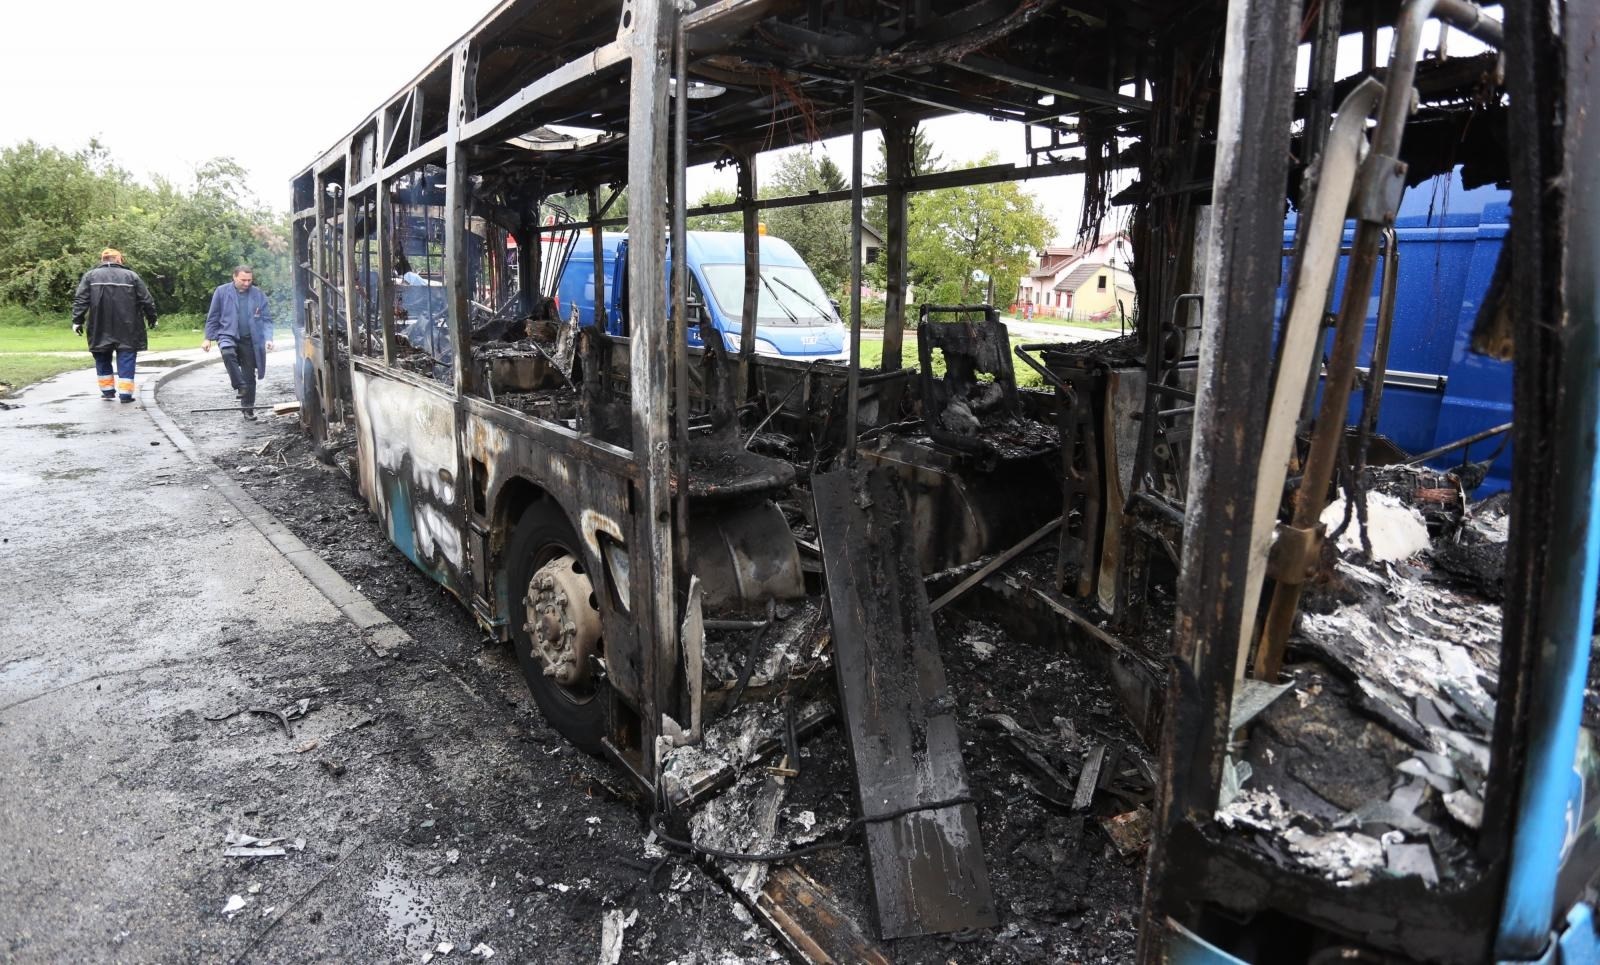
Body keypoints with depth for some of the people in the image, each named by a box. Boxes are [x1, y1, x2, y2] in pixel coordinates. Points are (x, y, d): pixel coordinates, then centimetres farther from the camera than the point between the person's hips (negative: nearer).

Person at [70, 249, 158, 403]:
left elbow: (80, 300, -2)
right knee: (126, 359, 2)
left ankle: (107, 391, 19)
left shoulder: (90, 275, 5)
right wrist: (152, 318, 16)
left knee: (103, 359, 16)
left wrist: (77, 321, 0)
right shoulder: (131, 275, 3)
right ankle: (125, 393, -4)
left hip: (100, 330, 1)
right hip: (127, 330, -1)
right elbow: (147, 301, 3)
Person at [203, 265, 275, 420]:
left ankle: (248, 409, 19)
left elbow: (267, 319, 2)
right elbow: (213, 317, 4)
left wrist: (268, 338, -12)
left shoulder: (258, 294, 0)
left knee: (249, 375, 6)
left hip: (250, 340, 1)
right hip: (228, 335, -1)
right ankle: (240, 387, -25)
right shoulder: (222, 291, -2)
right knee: (227, 352, -36)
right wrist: (209, 338, 2)